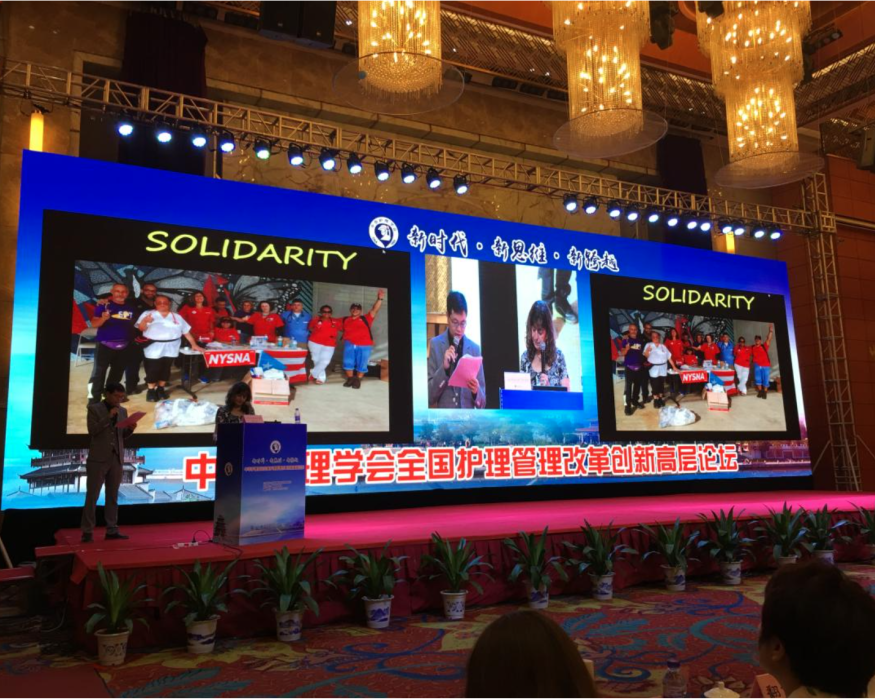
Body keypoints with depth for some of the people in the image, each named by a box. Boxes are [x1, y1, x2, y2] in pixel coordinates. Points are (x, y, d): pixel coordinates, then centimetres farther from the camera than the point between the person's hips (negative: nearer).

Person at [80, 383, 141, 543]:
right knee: (92, 496, -1)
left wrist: (130, 429, -7)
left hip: (116, 458, 5)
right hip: (98, 459, -5)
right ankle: (87, 531, 3)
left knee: (113, 496, 8)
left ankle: (112, 530, 12)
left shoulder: (122, 411, 11)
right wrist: (109, 416, -18)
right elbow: (92, 430, -13)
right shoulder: (94, 408, -2)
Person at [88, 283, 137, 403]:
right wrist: (103, 318, -30)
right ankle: (94, 398, -4)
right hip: (105, 344, -5)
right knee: (99, 371, -6)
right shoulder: (103, 306, -7)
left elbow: (134, 324, 20)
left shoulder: (131, 308, 8)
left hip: (124, 346, 5)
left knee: (118, 371, 14)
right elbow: (94, 324, -11)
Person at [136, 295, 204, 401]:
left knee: (166, 369, 6)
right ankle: (151, 390, 8)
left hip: (170, 349, 3)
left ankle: (161, 389, 19)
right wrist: (144, 321, -28)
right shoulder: (147, 314, 3)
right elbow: (141, 328, -7)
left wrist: (194, 345, 6)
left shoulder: (177, 317, 11)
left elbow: (187, 332, 12)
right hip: (153, 348, -3)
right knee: (153, 369, -4)